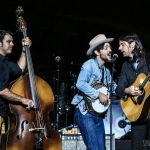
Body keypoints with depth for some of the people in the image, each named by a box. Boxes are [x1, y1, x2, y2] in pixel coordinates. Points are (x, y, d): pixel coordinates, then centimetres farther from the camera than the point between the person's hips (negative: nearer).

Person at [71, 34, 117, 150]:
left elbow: (114, 88, 19)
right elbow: (80, 84, -24)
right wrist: (99, 94, -23)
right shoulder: (89, 65, -10)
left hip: (98, 114, 8)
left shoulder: (107, 71, 15)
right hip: (85, 113, -8)